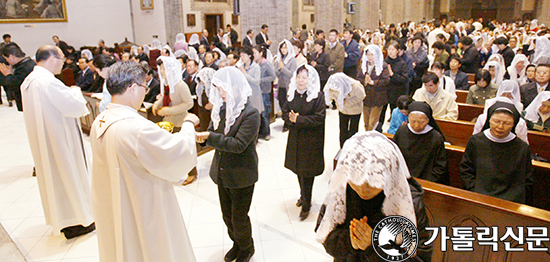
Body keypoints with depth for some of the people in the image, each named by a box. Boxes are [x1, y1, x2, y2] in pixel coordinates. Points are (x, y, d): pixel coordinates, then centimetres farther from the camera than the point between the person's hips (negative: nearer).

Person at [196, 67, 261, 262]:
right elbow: (213, 133, 5)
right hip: (222, 172, 7)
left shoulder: (250, 113, -20)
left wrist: (209, 137, -29)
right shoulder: (222, 108, -1)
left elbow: (238, 144, -25)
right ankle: (237, 244, 47)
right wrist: (202, 136, -17)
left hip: (241, 176, -6)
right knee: (227, 216, 22)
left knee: (239, 217, 10)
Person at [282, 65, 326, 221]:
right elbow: (285, 112, 6)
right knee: (298, 168, 16)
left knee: (307, 171, 0)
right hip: (295, 138, 6)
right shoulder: (292, 94, 5)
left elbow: (319, 118, -17)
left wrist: (298, 119, -19)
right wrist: (291, 119, -16)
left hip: (311, 140, -5)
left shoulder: (318, 96, -12)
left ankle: (306, 205, 15)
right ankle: (303, 195, 39)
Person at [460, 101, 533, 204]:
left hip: (509, 201, 0)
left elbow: (526, 182, 7)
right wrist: (476, 193, -5)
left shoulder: (522, 148, 4)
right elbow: (466, 171, 7)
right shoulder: (475, 141, 4)